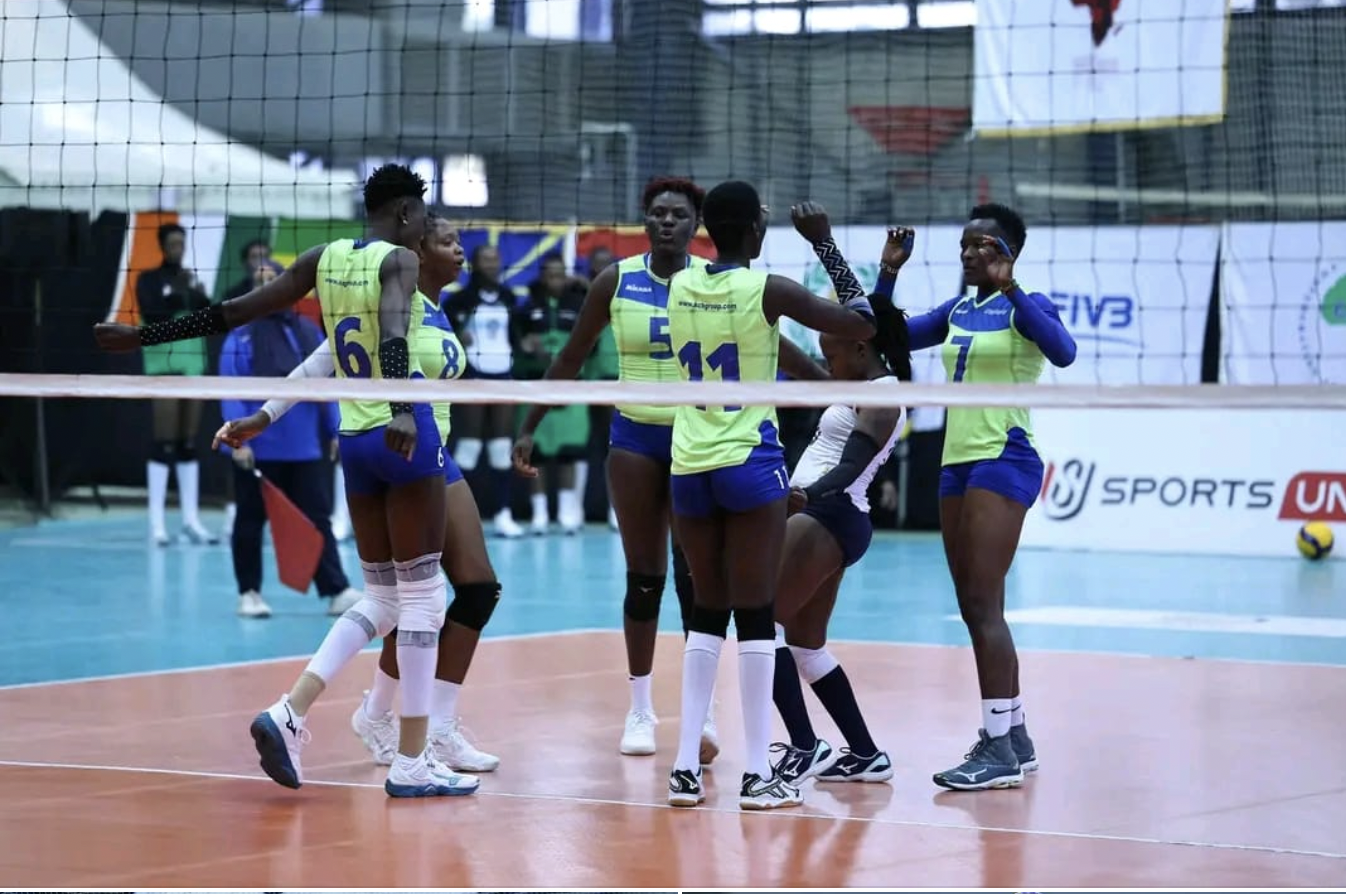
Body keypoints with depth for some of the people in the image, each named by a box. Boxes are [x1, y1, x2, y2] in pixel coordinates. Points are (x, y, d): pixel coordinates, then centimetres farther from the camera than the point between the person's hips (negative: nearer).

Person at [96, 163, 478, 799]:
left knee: (381, 599, 15)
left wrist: (143, 336, 14)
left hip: (353, 438, 7)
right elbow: (394, 335, -28)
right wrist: (402, 411, -44)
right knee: (421, 595, 0)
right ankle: (411, 763, 0)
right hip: (405, 437, -7)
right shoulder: (399, 260, -9)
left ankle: (290, 712, -3)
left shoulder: (326, 259, 8)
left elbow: (233, 312, 8)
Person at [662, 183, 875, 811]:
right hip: (750, 461, -5)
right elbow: (863, 325, -6)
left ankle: (686, 766, 8)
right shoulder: (765, 290, -11)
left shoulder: (680, 287, 5)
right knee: (755, 616, -1)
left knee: (707, 613, 14)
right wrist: (825, 244, 0)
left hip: (690, 465, 5)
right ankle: (757, 774, -1)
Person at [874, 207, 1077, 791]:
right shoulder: (957, 311, 15)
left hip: (1004, 461, -8)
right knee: (977, 610, 9)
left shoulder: (1026, 306, -6)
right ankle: (1013, 739, 17)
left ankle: (999, 749, -15)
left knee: (982, 606, -14)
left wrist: (1008, 288, -31)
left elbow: (1062, 351, -26)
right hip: (957, 462, 8)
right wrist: (889, 273, 6)